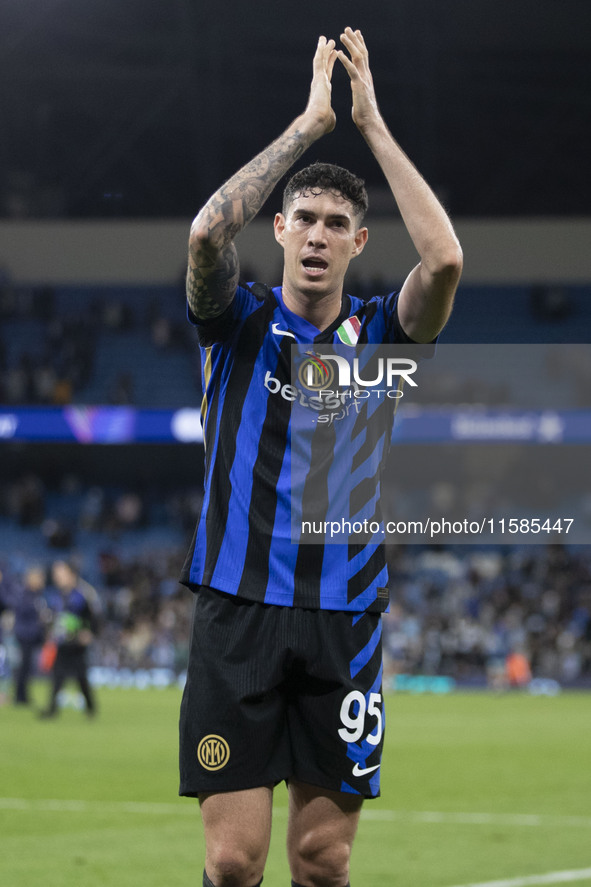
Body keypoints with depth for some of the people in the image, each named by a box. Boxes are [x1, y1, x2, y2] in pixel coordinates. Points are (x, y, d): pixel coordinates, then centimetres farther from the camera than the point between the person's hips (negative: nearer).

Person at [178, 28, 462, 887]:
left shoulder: (378, 334, 7)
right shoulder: (240, 322, 5)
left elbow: (444, 259, -12)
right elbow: (208, 231, -16)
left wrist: (373, 123, -8)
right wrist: (309, 122, -12)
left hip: (343, 622, 1)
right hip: (237, 613, -1)